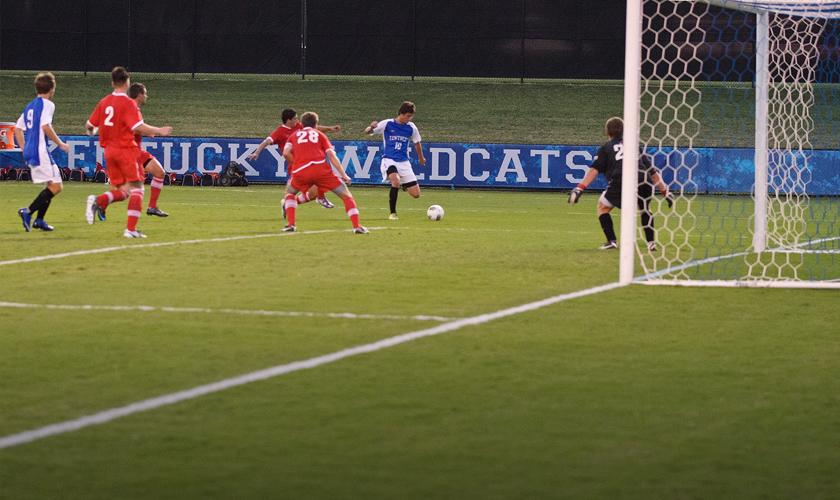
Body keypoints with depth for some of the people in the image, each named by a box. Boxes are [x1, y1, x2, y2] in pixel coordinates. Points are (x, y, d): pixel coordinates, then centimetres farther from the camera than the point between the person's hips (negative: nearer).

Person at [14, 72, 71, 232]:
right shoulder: (47, 104, -6)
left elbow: (17, 129, 20)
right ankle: (28, 211, -19)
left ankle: (39, 219, 9)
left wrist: (25, 149, 24)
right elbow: (46, 127, -19)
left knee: (52, 186, 16)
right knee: (55, 186, -10)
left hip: (29, 152, 9)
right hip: (40, 151, -9)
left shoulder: (30, 106, 18)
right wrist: (60, 144, -10)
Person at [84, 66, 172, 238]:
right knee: (136, 188, 0)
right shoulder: (128, 103, -13)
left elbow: (89, 125, 13)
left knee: (123, 190, 13)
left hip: (109, 151, 7)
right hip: (126, 150, -7)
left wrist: (91, 131, 36)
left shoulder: (104, 102, 7)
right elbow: (138, 127, -21)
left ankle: (98, 201, -14)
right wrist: (159, 131, -8)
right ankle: (131, 229, -7)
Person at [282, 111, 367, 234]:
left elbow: (286, 153, 8)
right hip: (321, 169, -1)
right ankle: (357, 226, -5)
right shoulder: (319, 134, 24)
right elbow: (331, 155, 9)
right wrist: (343, 175, 6)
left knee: (290, 193, 31)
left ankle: (291, 225, 14)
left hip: (300, 172, 1)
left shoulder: (294, 135, 27)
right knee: (346, 195, 9)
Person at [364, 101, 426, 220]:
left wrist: (421, 158, 34)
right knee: (396, 181, -35)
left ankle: (404, 185, 33)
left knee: (416, 194, -4)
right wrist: (371, 127, -31)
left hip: (404, 162, 4)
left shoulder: (411, 127, 3)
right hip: (389, 160, -4)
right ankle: (393, 213, -18)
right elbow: (367, 131, -7)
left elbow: (417, 143, 21)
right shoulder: (387, 124, -6)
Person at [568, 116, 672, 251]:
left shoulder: (606, 147, 23)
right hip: (644, 183, 3)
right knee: (645, 209, 32)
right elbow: (653, 171, 28)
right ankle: (651, 243, 20)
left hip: (620, 182, -3)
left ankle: (611, 241, 10)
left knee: (602, 206, 22)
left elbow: (594, 169, 6)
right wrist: (665, 192, 30)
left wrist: (580, 188, -1)